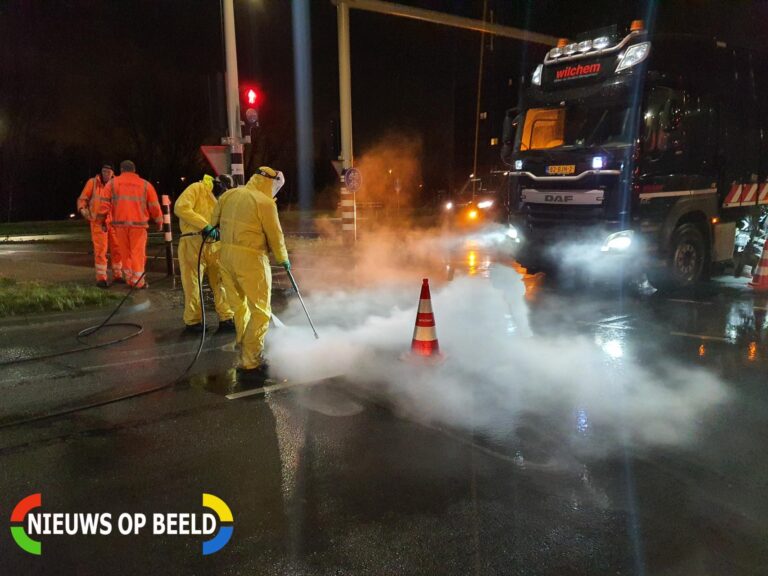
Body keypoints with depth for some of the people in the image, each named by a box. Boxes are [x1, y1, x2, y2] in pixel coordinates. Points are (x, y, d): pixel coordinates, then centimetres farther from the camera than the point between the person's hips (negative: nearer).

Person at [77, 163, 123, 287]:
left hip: (113, 221, 3)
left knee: (117, 249, 6)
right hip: (98, 221, -3)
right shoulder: (93, 182, -2)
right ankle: (101, 278, -1)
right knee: (101, 250, -6)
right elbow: (82, 199, 3)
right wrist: (83, 209, -15)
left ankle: (117, 275, 19)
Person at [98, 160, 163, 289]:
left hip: (120, 223, 2)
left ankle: (129, 279, 18)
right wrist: (159, 222, 16)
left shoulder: (112, 183, 8)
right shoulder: (145, 184, 5)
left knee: (125, 253, 12)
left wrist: (102, 220, 13)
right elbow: (154, 206, 5)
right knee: (138, 252, 0)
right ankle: (138, 282, -4)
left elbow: (105, 204, 3)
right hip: (138, 224, -2)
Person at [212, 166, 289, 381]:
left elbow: (215, 222, 16)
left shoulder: (228, 195, 8)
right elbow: (275, 236, -5)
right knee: (260, 313, 1)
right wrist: (283, 259, 11)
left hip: (227, 256, 7)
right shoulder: (265, 203, -11)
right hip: (250, 260, -7)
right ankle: (249, 365, 0)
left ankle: (248, 357, 28)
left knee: (240, 309, 18)